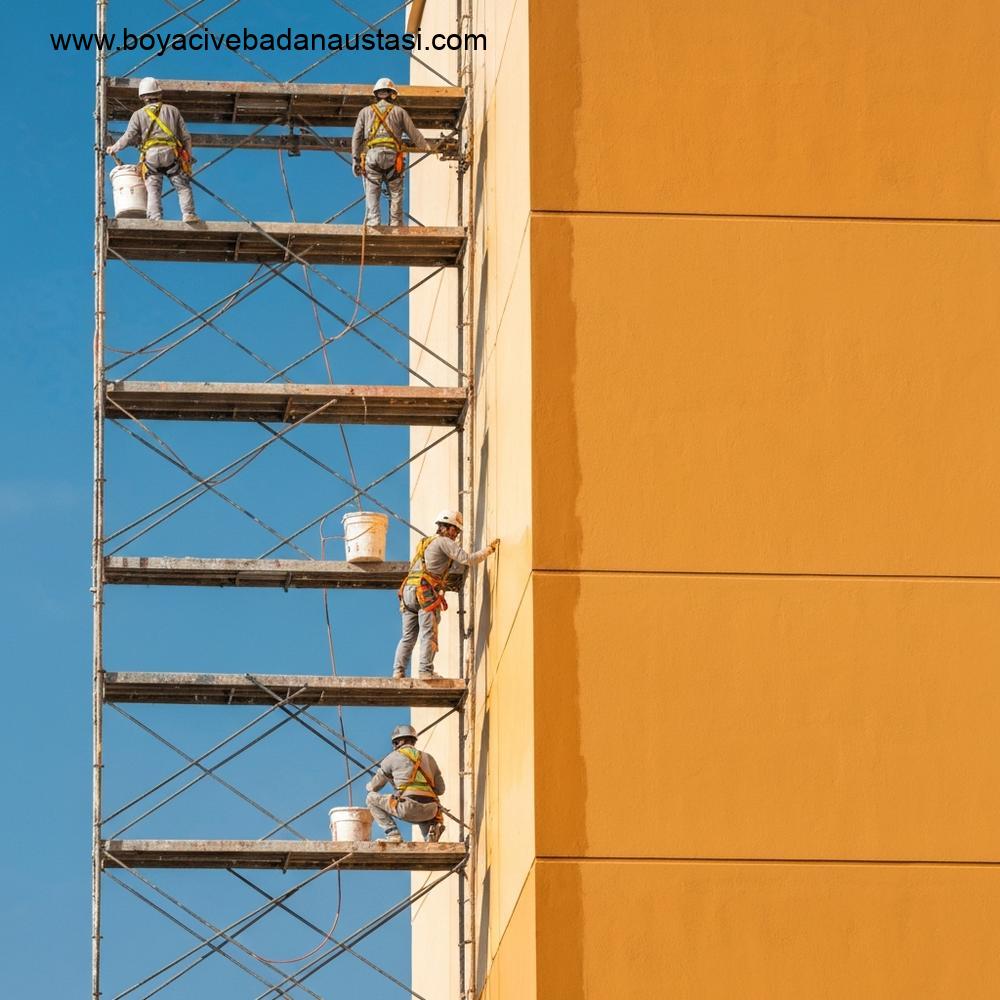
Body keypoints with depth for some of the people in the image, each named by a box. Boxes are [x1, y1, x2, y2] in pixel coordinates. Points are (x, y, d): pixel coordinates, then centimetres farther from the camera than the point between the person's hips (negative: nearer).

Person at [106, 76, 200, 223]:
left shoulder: (139, 114, 13)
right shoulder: (172, 110, 17)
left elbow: (129, 137, 4)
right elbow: (185, 136, 14)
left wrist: (114, 148, 18)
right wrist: (189, 156, 22)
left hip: (150, 155, 0)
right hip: (171, 153, 0)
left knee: (153, 189, -2)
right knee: (183, 187, 2)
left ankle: (155, 218, -17)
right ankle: (188, 214, -14)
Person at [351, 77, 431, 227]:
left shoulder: (366, 112, 18)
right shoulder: (399, 112, 15)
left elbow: (356, 137, 13)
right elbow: (414, 134, 17)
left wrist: (356, 160, 13)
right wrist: (428, 147, 30)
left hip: (371, 155, 1)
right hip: (392, 156, -1)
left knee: (372, 196, -3)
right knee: (396, 195, 6)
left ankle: (373, 225, -18)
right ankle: (395, 226, 1)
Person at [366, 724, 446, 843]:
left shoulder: (394, 756, 12)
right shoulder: (428, 758, 24)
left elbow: (374, 786, 21)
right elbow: (440, 790, 25)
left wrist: (369, 786, 46)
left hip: (408, 807, -5)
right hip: (430, 811, 5)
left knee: (372, 799, 15)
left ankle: (392, 833, 0)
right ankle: (432, 828, 4)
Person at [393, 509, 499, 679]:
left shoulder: (425, 542, 28)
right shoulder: (444, 542, 1)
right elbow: (467, 560, -6)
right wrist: (489, 549, 2)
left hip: (408, 590, 8)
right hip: (426, 592, -8)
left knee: (408, 636, 7)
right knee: (428, 633, -8)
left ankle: (398, 671, 0)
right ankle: (425, 670, -15)